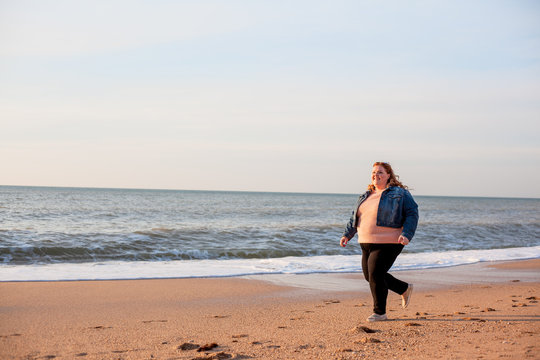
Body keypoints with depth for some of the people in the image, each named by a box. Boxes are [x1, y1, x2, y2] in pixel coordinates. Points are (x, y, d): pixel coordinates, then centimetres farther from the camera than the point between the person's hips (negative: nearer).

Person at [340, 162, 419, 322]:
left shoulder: (400, 194, -5)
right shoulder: (366, 196, 14)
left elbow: (412, 214, -9)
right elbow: (355, 217, 18)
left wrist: (406, 235, -22)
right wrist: (347, 235, 7)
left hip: (388, 243, -8)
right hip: (367, 243, 8)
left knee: (375, 275, -11)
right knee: (370, 275, 12)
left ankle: (380, 312, 6)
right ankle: (404, 288, 32)